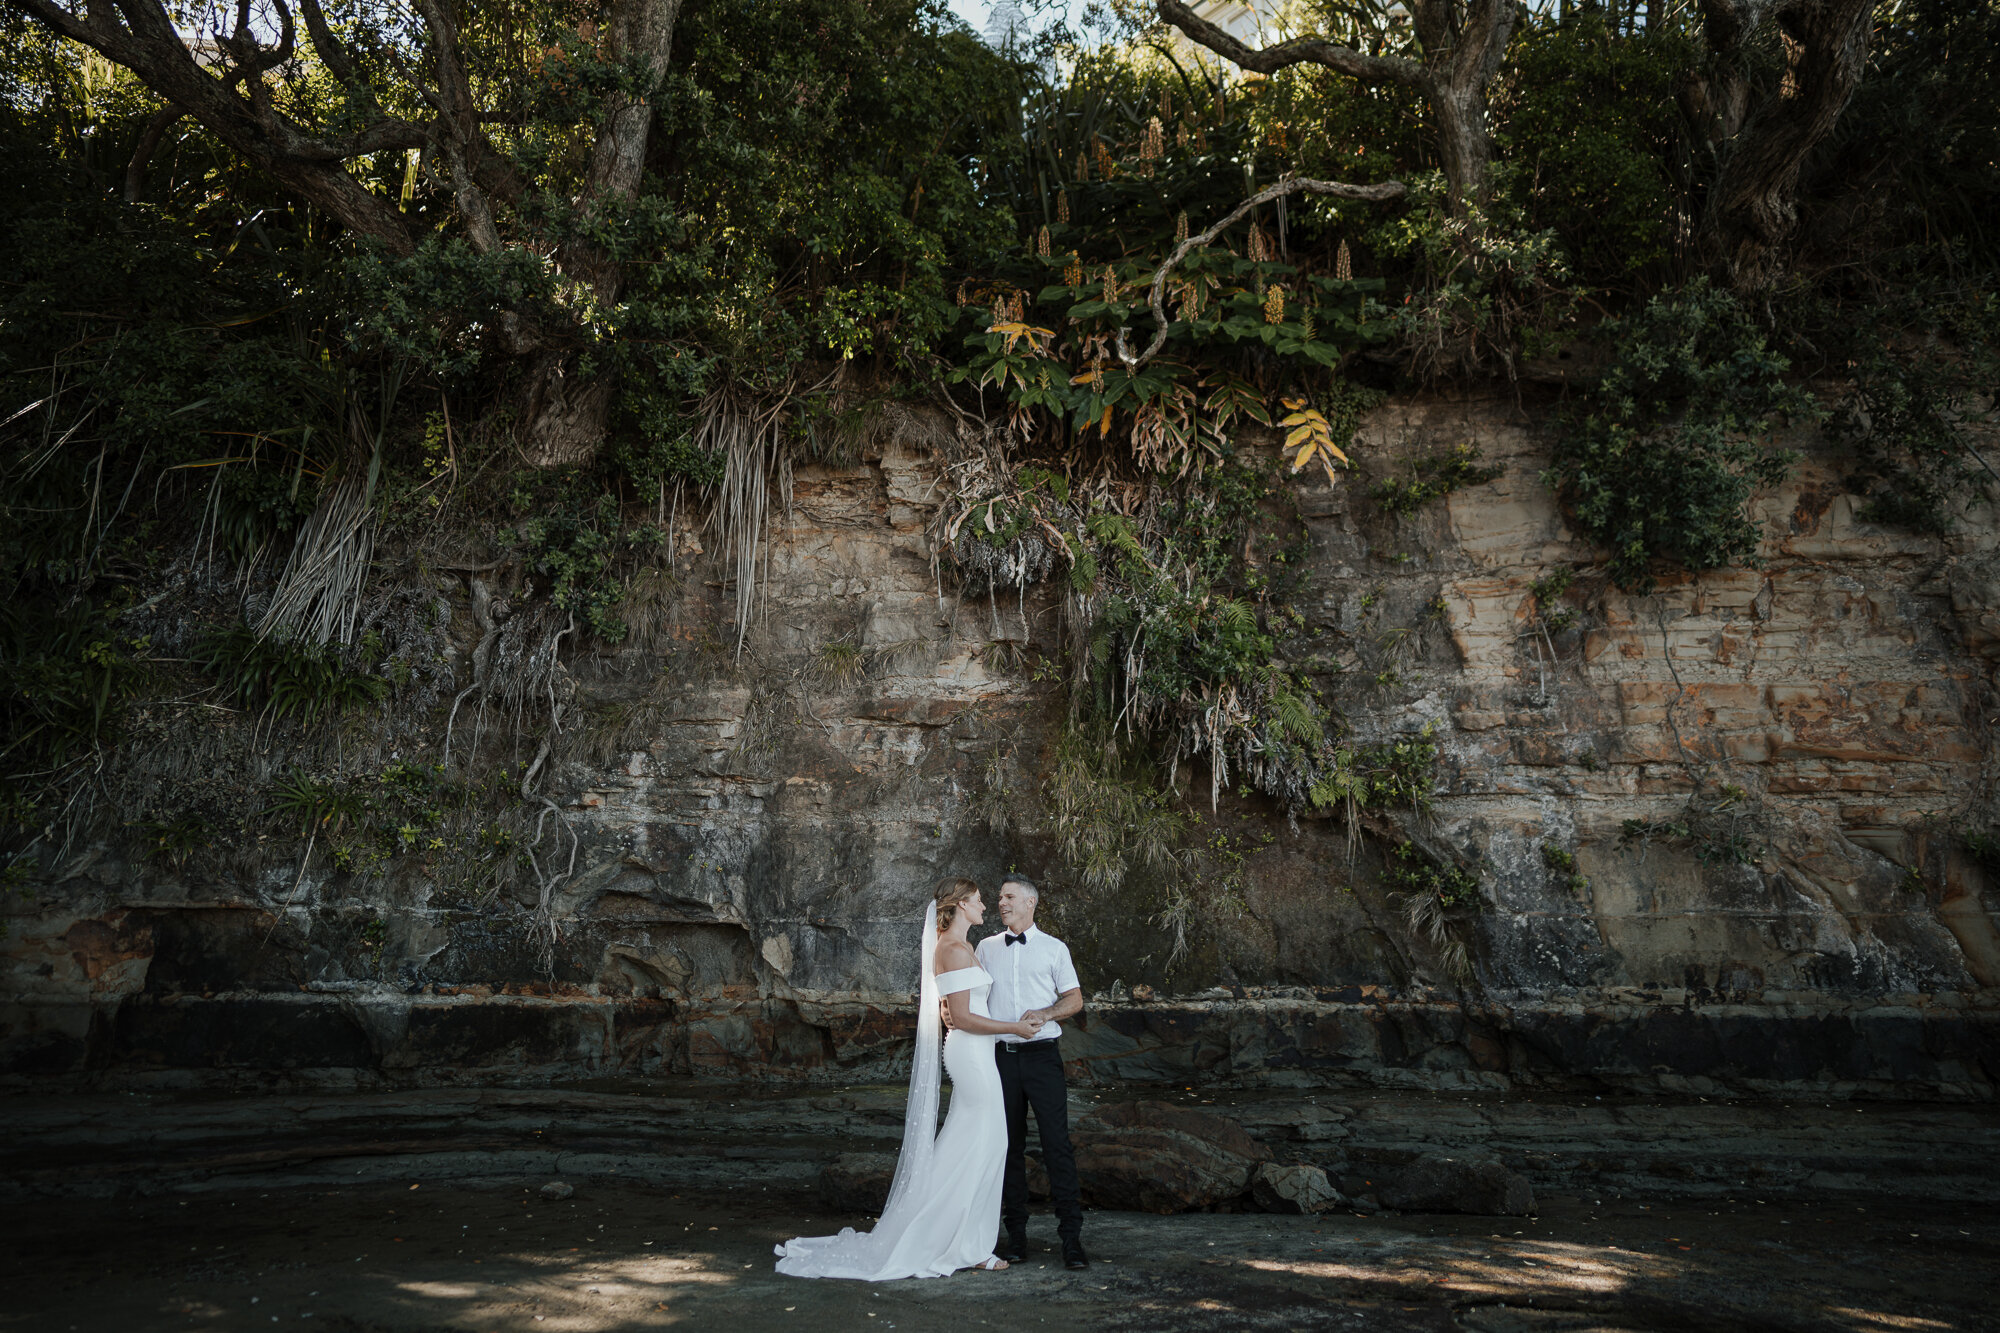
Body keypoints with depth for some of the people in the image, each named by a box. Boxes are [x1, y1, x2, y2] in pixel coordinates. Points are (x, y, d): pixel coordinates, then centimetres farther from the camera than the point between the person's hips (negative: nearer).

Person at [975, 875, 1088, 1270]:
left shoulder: (1054, 948, 7)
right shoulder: (986, 948, 13)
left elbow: (1075, 999, 5)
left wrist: (1045, 1013, -12)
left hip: (1042, 1055, -3)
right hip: (1000, 1056, 3)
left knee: (1057, 1143, -7)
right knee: (1009, 1145, 7)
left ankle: (1071, 1237, -3)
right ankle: (1015, 1233, 15)